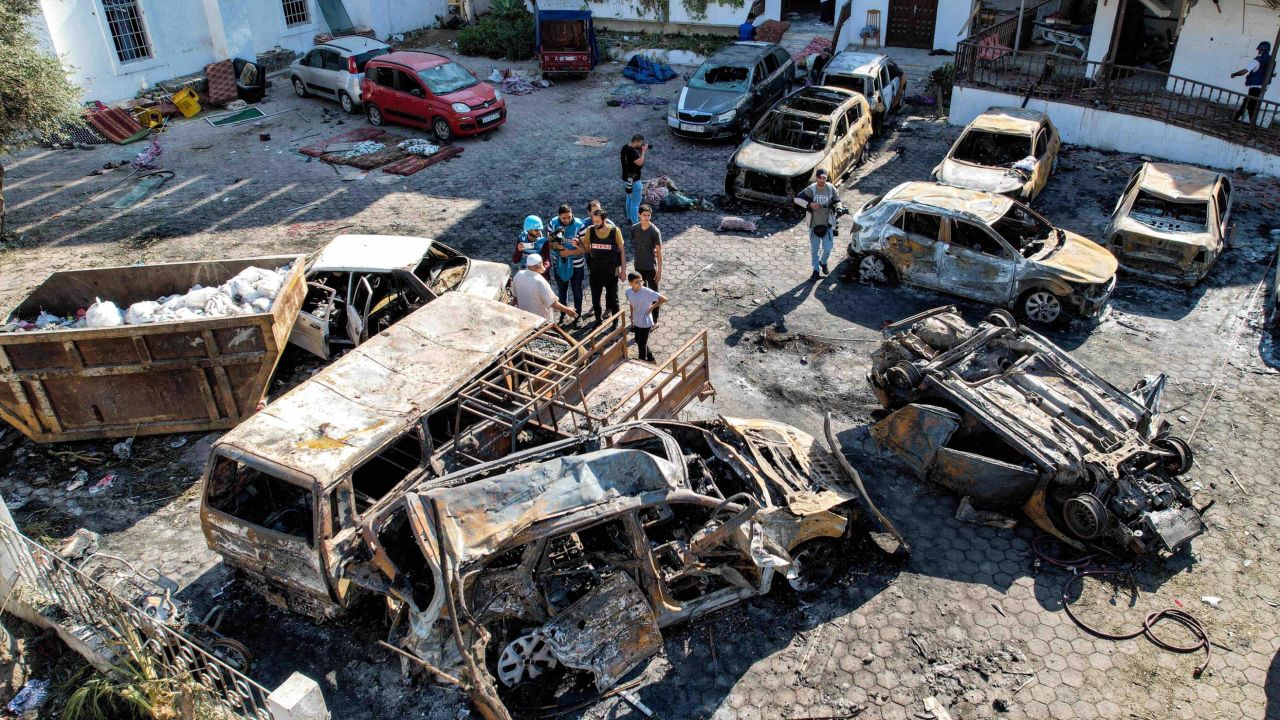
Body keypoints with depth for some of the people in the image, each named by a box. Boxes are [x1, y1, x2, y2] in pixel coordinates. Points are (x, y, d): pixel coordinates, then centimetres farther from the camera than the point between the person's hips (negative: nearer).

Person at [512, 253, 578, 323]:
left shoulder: (518, 275, -11)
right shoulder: (540, 282, -30)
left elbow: (514, 294, 5)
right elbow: (552, 303, -24)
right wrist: (567, 310, -12)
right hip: (541, 320, -6)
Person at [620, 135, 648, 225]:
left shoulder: (625, 147, 3)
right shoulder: (632, 151, -28)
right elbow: (640, 163, -29)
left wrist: (640, 151, 0)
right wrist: (643, 151, -20)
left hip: (626, 178, 11)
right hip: (633, 180, -11)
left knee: (630, 198, 27)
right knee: (635, 203, -1)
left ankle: (630, 217, 41)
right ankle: (635, 223, 5)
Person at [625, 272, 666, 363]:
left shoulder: (647, 292, -25)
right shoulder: (628, 291, -9)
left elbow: (664, 299, -20)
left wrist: (652, 307, -16)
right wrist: (632, 320, 13)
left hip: (645, 323, -7)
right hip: (636, 322, 7)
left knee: (642, 345, 5)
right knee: (638, 341, 23)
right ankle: (651, 359, 43)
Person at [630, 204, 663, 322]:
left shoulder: (655, 231, -15)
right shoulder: (634, 228, -3)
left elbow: (659, 252, -12)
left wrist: (659, 270, -13)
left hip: (651, 267, -4)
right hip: (638, 266, 4)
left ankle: (654, 319, 15)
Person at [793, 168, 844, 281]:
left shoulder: (831, 188, -8)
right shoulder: (811, 189, -11)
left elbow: (837, 201, 2)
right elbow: (797, 199, -8)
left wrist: (837, 208, -20)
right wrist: (809, 204, -21)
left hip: (827, 223, 0)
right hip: (814, 223, 0)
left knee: (828, 248, 0)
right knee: (814, 249, 9)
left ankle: (823, 262, 33)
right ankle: (816, 271, 23)